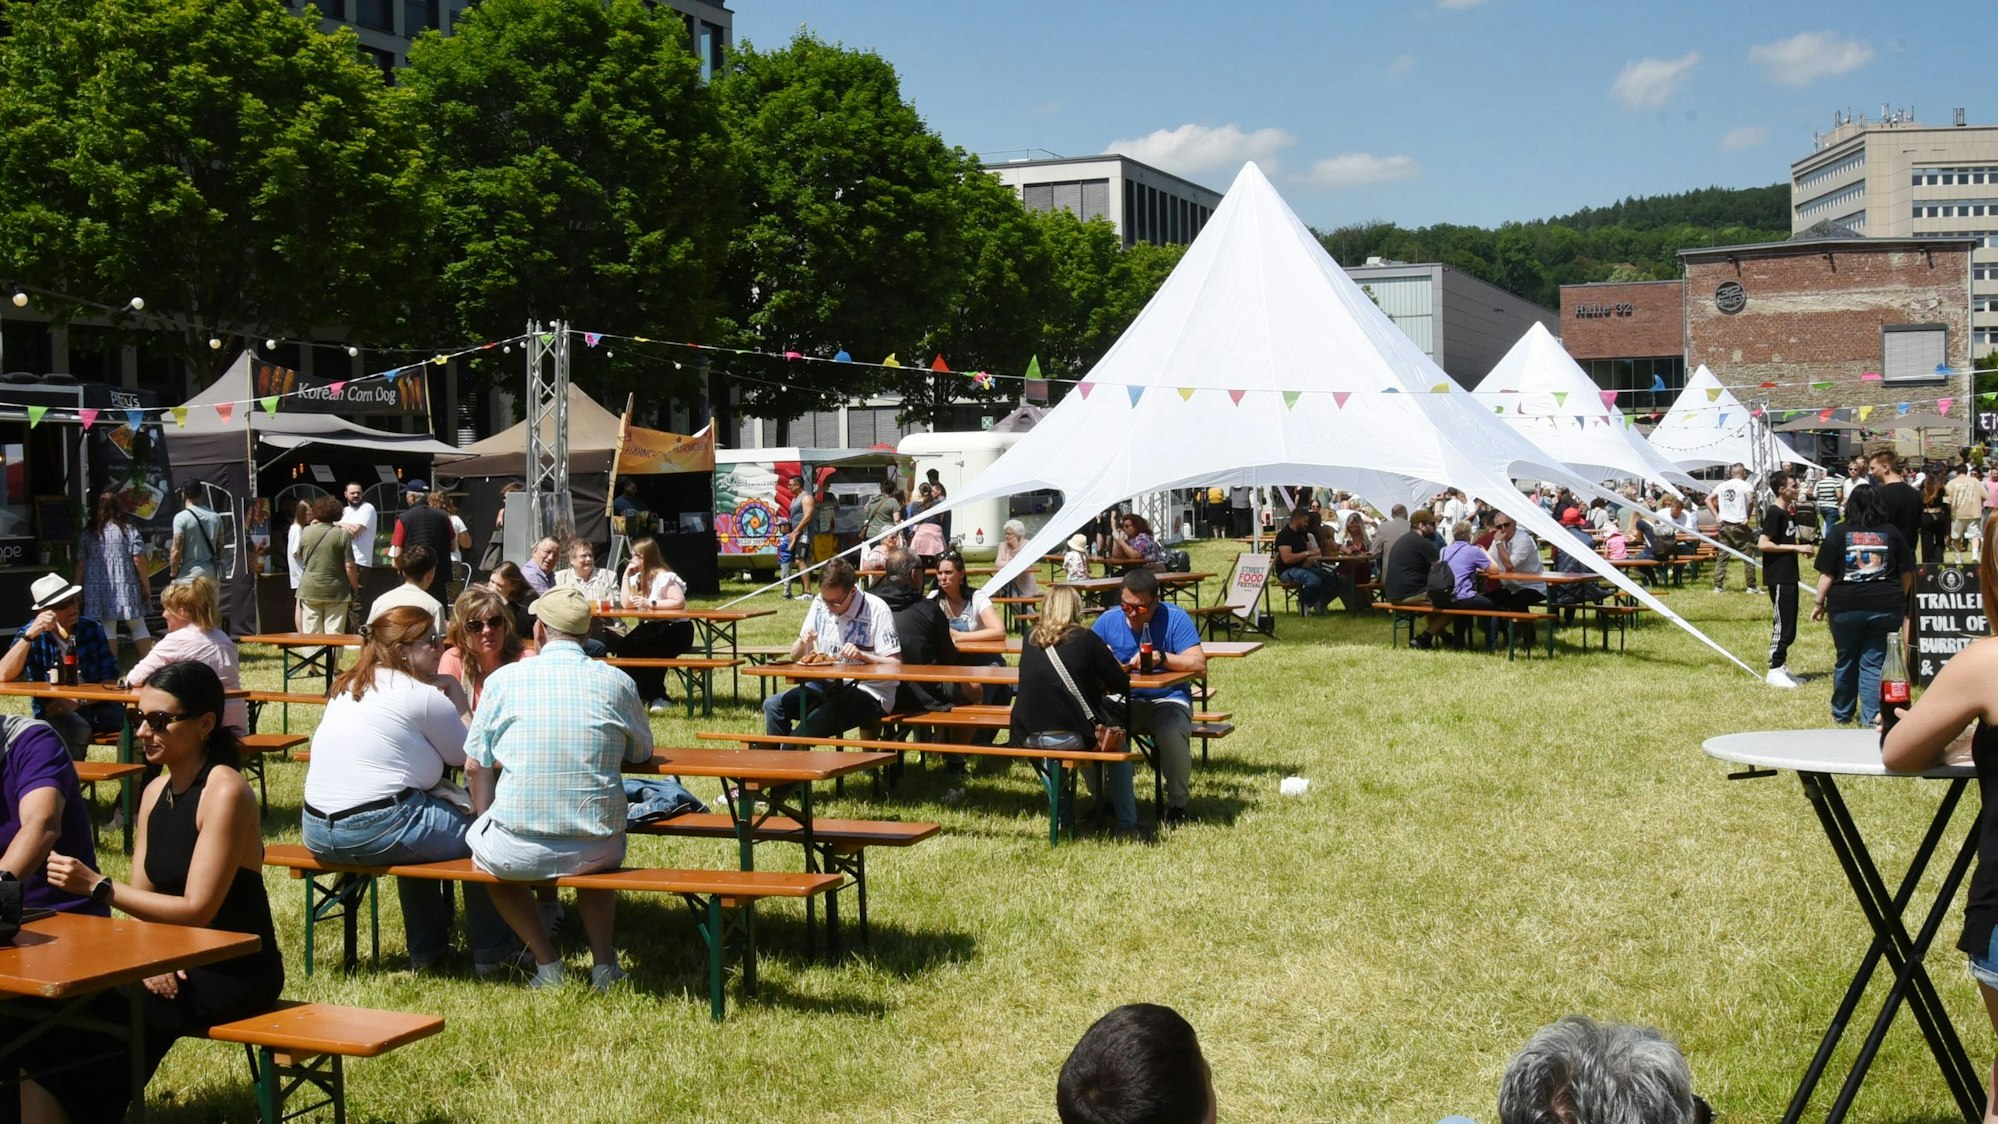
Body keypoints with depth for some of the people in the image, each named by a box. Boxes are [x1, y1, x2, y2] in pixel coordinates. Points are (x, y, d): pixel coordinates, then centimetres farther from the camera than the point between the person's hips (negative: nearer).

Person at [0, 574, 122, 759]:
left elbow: (110, 679, 0)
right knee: (78, 728, -35)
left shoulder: (92, 629, 2)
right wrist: (30, 635, -28)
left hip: (93, 706, 2)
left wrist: (78, 701, -17)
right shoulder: (32, 635, -4)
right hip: (52, 713, -2)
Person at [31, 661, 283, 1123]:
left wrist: (97, 886, -24)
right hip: (178, 961, 7)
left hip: (235, 972, -7)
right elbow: (141, 894, 7)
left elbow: (197, 910, -21)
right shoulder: (156, 791, 8)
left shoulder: (224, 792, -17)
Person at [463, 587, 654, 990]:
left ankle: (547, 963, 20)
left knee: (479, 843, 32)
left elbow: (475, 766, 6)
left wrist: (489, 828, 21)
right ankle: (603, 961, 24)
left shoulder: (503, 679, -1)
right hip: (597, 851, 2)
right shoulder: (617, 681, 0)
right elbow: (642, 753, 15)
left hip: (517, 850, -2)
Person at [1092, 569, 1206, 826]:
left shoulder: (1175, 618, -7)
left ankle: (1177, 804, -9)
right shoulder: (1108, 621, 1)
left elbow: (1199, 663, -16)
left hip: (1167, 700, -3)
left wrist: (1162, 658, -32)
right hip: (1121, 701, 3)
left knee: (1172, 733, -36)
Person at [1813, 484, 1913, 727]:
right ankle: (1872, 718, 0)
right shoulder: (1892, 532, 5)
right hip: (1886, 607, 1)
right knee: (1875, 663, 4)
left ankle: (1841, 714, 27)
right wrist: (1899, 600, 22)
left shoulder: (1839, 532, -1)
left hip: (1846, 606, -1)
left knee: (1846, 661, 14)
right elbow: (1907, 573, 8)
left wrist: (1820, 603, 6)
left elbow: (1826, 574, -4)